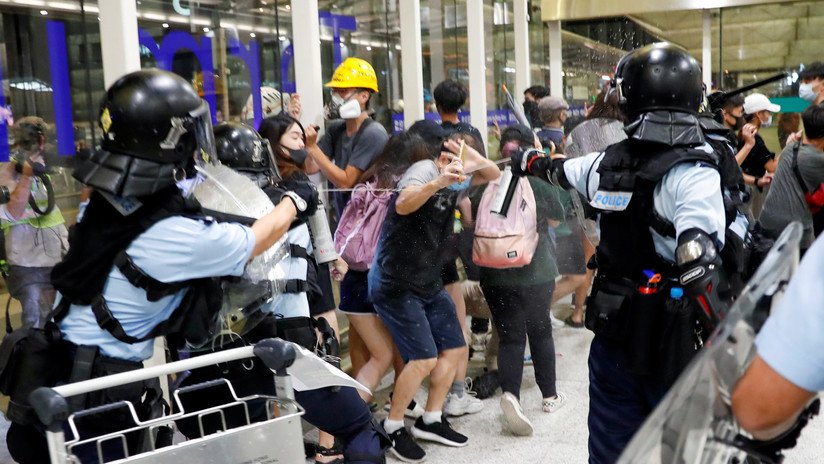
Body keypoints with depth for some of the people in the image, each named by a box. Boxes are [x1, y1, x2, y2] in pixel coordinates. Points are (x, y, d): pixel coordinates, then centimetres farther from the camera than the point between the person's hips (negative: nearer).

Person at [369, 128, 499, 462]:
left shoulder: (455, 180, 5)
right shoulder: (425, 169, -19)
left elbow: (493, 175, 9)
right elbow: (403, 205, -37)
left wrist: (479, 161, -15)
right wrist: (439, 182, -53)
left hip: (429, 284, 9)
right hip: (395, 284, -9)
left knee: (455, 349, 10)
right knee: (424, 359, -14)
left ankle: (430, 421, 24)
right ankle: (393, 428, 7)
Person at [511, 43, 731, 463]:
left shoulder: (606, 163, 2)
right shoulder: (693, 174, -17)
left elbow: (556, 168, 24)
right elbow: (699, 268, -29)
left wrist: (525, 160, 47)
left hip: (612, 335, 5)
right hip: (670, 344, -5)